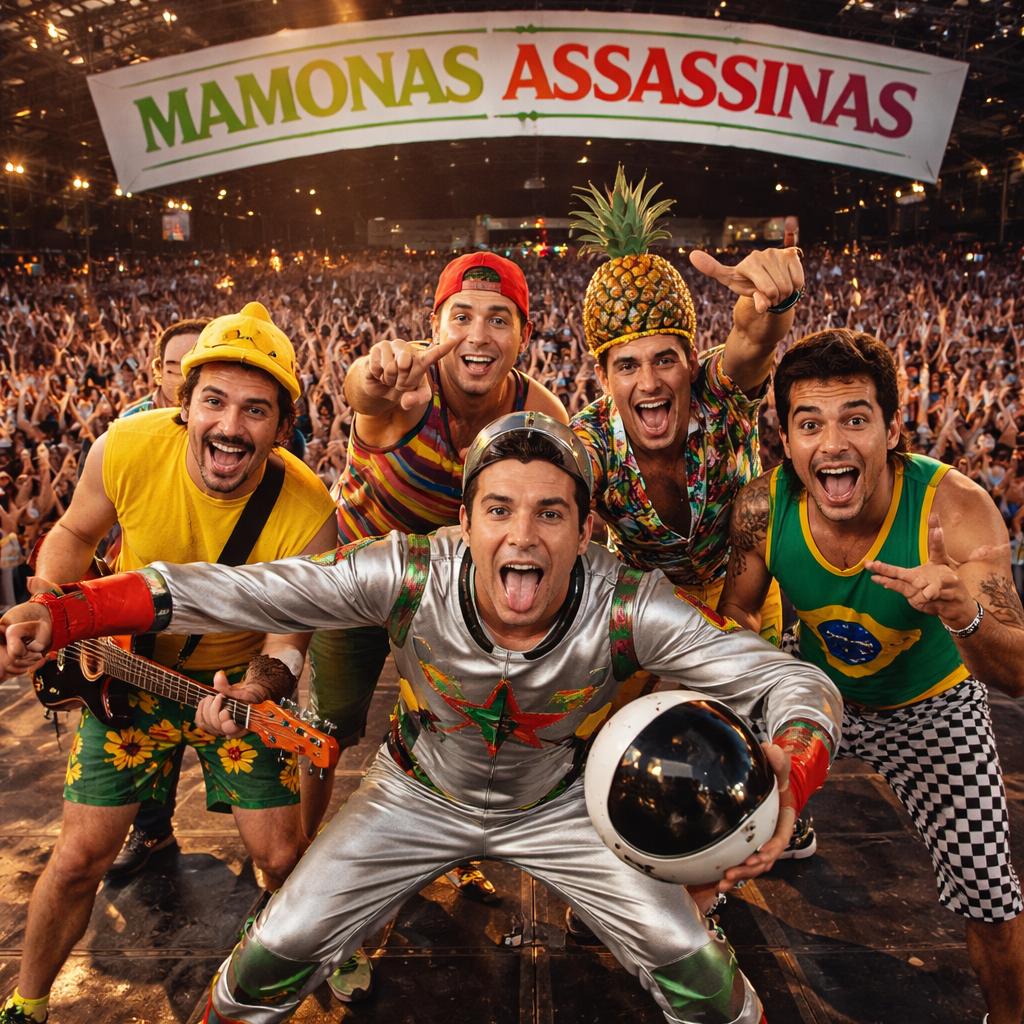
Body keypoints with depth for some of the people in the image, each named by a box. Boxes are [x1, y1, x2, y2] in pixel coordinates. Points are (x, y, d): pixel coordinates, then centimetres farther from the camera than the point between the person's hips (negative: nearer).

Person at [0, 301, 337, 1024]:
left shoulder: (308, 511, -28)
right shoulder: (127, 449, -23)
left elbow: (292, 624, -16)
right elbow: (74, 535, -1)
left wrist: (267, 678, -36)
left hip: (240, 676, -1)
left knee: (283, 857, 1)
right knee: (81, 857, 5)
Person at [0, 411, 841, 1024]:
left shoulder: (630, 607, -33)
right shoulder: (410, 576, -32)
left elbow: (797, 682, -28)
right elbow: (227, 590, -28)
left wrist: (785, 780, -49)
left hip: (560, 803, 0)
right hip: (420, 793, 1)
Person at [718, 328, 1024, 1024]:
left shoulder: (955, 508, -31)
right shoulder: (764, 507, -26)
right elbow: (737, 613, -9)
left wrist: (963, 614, -51)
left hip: (930, 708, -1)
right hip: (818, 692, 2)